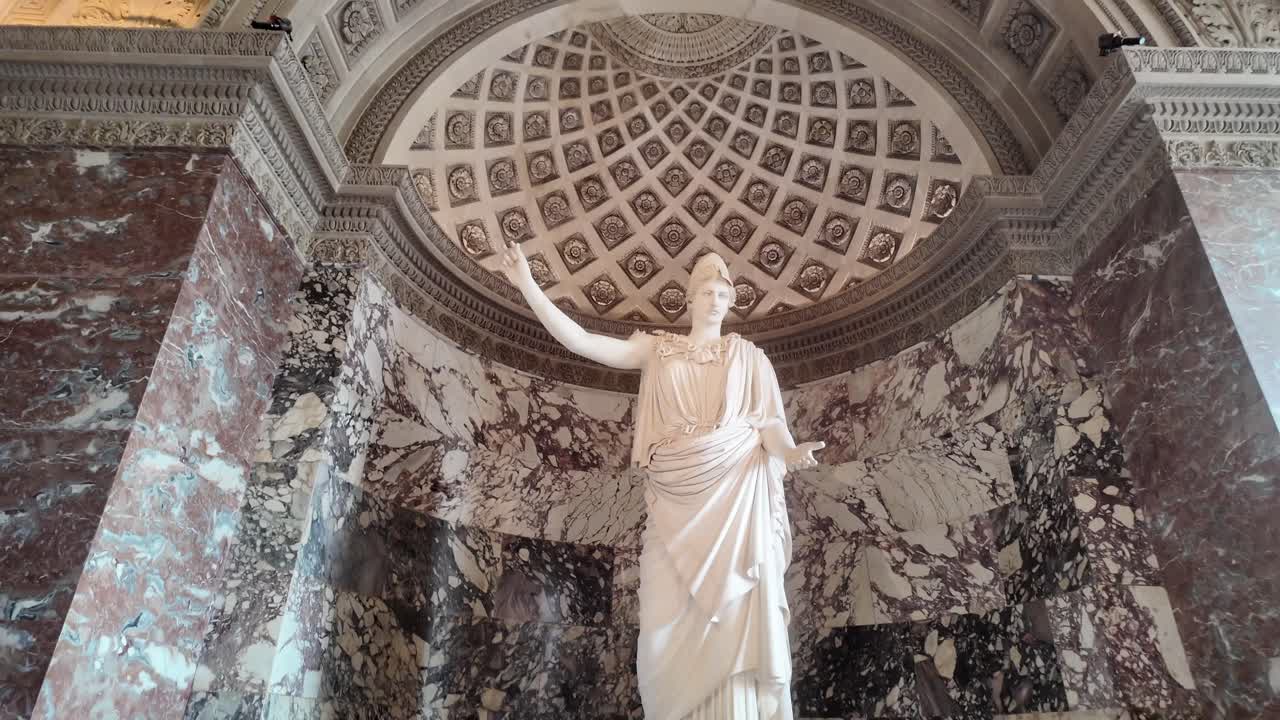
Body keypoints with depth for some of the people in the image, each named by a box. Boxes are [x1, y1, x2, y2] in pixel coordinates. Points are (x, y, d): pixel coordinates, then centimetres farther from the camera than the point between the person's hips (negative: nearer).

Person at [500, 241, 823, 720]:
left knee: (737, 609, -6)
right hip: (676, 498, 1)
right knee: (672, 616, -1)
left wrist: (789, 452, -20)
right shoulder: (657, 348, 12)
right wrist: (527, 284, -2)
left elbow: (769, 420, 3)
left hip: (735, 491, 0)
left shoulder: (747, 354, 12)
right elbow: (578, 340, 4)